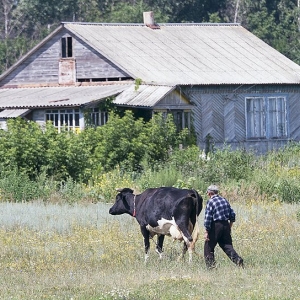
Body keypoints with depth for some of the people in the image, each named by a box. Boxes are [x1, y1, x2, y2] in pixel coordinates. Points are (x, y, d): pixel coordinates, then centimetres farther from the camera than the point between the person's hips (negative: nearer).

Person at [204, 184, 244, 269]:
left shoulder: (210, 202, -8)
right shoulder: (224, 200, 12)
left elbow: (207, 218, -13)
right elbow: (232, 214, 15)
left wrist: (206, 232, -11)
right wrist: (229, 226, 24)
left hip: (215, 226, -6)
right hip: (226, 225, 6)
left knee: (209, 246, 7)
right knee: (227, 246, 9)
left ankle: (210, 264, 6)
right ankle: (237, 259, -9)